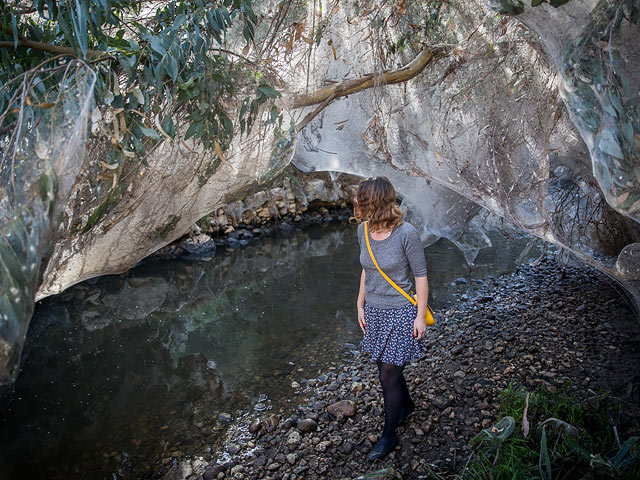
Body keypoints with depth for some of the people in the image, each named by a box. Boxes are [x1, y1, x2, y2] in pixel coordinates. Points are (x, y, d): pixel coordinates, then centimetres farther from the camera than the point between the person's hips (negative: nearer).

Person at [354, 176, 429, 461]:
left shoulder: (406, 233, -21)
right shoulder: (363, 230, -3)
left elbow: (420, 275, -13)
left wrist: (420, 316, -10)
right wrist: (360, 305, 11)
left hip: (400, 312, -6)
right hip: (374, 310, 6)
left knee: (388, 376, 1)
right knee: (386, 368, 19)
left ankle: (389, 435, 22)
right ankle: (406, 405, 48)